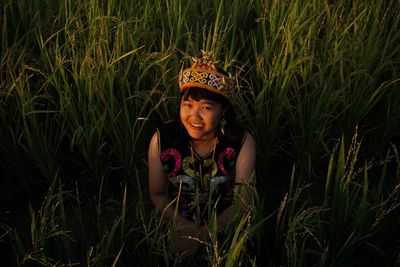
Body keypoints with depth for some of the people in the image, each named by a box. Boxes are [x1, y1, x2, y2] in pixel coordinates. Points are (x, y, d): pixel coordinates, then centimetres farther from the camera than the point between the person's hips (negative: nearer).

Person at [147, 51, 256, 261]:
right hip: (176, 225, 1)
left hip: (224, 226, 0)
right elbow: (157, 195, -2)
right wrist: (184, 228, -19)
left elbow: (244, 201, -12)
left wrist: (202, 235, -22)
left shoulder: (242, 142, -14)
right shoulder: (161, 140, -12)